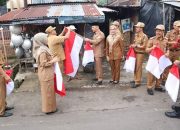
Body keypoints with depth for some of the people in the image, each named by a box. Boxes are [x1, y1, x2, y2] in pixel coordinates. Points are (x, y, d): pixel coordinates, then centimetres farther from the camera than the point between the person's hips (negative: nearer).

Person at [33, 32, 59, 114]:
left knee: (46, 91, 20)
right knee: (48, 91, 2)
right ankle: (49, 108, 15)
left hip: (45, 74, 10)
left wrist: (52, 59, 9)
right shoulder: (42, 51, -23)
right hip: (46, 74, -10)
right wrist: (53, 61, -17)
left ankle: (48, 107, 34)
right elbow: (44, 64, -24)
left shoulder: (41, 49, 8)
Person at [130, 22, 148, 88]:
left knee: (138, 67, -3)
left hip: (140, 53, -7)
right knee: (135, 67, 13)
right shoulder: (136, 35, 11)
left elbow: (144, 46, -14)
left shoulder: (144, 36, -12)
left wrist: (136, 46, -17)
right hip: (135, 52, 7)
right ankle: (135, 79, 27)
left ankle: (138, 82, 4)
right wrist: (132, 45, 2)